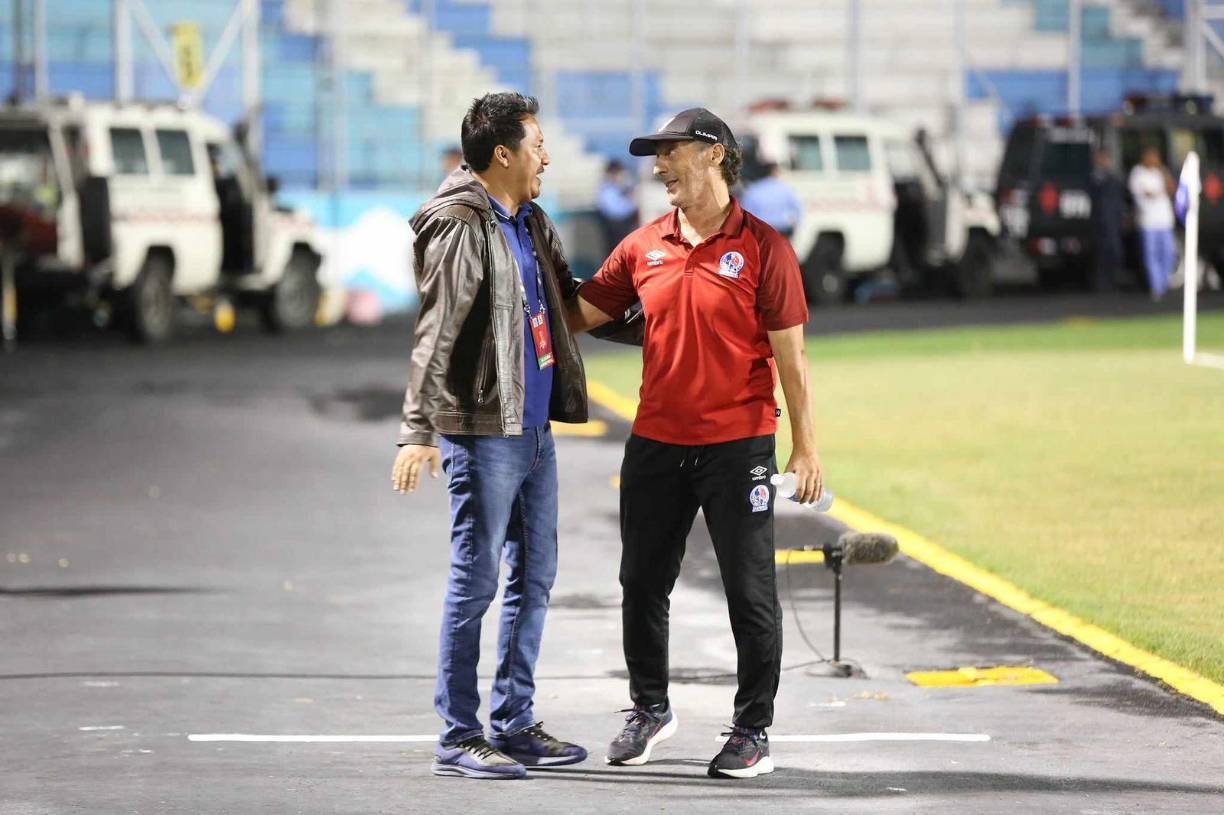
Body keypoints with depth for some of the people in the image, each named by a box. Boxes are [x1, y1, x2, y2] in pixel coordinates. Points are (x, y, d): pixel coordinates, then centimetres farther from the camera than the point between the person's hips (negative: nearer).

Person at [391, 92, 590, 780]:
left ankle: (515, 723, 21)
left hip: (535, 431, 9)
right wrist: (419, 431, -23)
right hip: (484, 433, -9)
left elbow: (572, 302, 28)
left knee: (534, 578, 13)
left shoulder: (533, 225, 13)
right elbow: (436, 336, -18)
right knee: (476, 582, -5)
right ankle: (459, 738, 0)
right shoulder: (460, 230, -13)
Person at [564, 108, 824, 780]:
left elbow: (790, 354, -5)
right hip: (655, 446, 5)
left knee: (750, 593, 1)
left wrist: (806, 447, -7)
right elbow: (578, 314, 13)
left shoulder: (763, 248, -5)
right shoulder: (644, 247, 7)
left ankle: (753, 732, 10)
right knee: (642, 586, 12)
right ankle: (649, 709, 30)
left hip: (738, 446, -5)